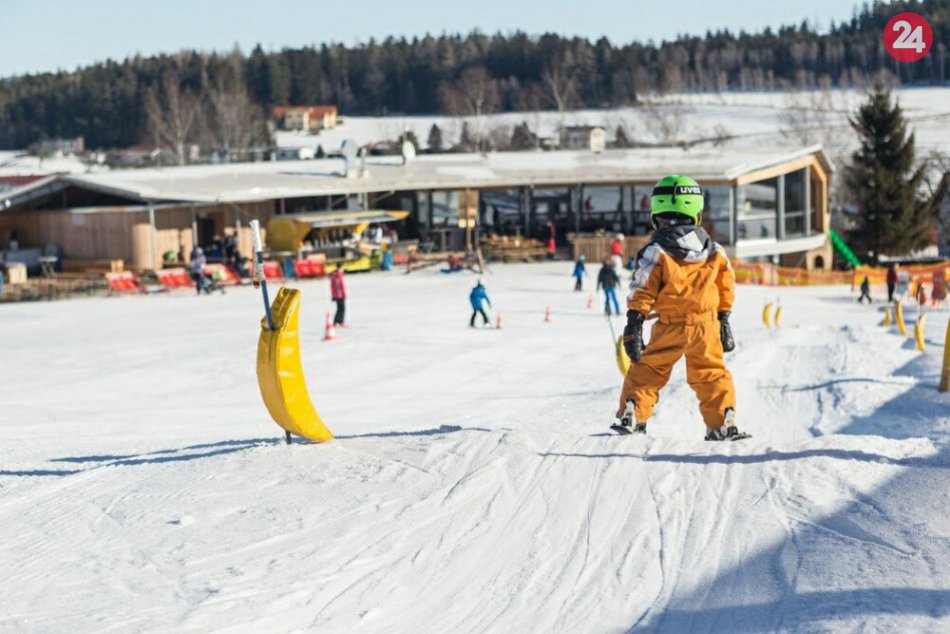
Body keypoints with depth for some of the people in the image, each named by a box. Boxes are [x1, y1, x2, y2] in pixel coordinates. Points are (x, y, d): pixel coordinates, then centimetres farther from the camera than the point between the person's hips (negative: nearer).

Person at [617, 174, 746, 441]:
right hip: (706, 324, 3)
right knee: (711, 374, 12)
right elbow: (726, 289, 12)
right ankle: (723, 423, 9)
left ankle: (633, 415, 7)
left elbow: (642, 292, -10)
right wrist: (724, 322, 21)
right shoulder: (714, 251, 4)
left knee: (647, 369, 9)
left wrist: (633, 328, -6)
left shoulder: (655, 252, -9)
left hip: (669, 327, -3)